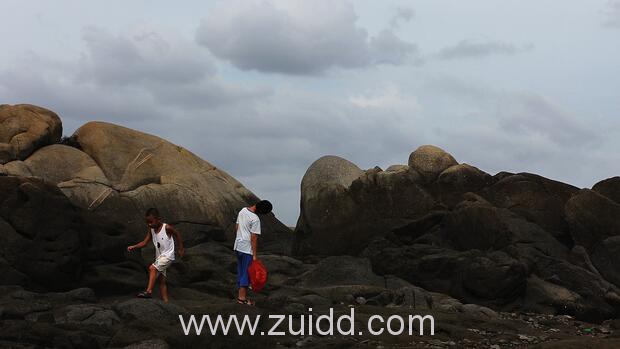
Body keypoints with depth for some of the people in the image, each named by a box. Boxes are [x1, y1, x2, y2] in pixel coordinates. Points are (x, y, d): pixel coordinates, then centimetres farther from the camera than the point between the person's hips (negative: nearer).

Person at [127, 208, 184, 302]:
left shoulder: (167, 228, -14)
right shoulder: (151, 230, 2)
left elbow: (177, 234, -1)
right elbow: (144, 242, -2)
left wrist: (181, 249, 4)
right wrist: (133, 247, -18)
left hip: (168, 256, -7)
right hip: (159, 257, 7)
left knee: (152, 268, -27)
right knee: (161, 280, 6)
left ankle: (149, 291, -32)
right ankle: (165, 301, 9)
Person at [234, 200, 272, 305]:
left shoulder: (242, 211, 3)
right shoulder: (255, 219, -21)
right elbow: (254, 238, -19)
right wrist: (255, 255, -14)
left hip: (238, 246, 8)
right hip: (247, 249, -8)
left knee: (240, 271, 15)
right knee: (246, 273, 1)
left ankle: (241, 295, 22)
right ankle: (242, 298, 4)